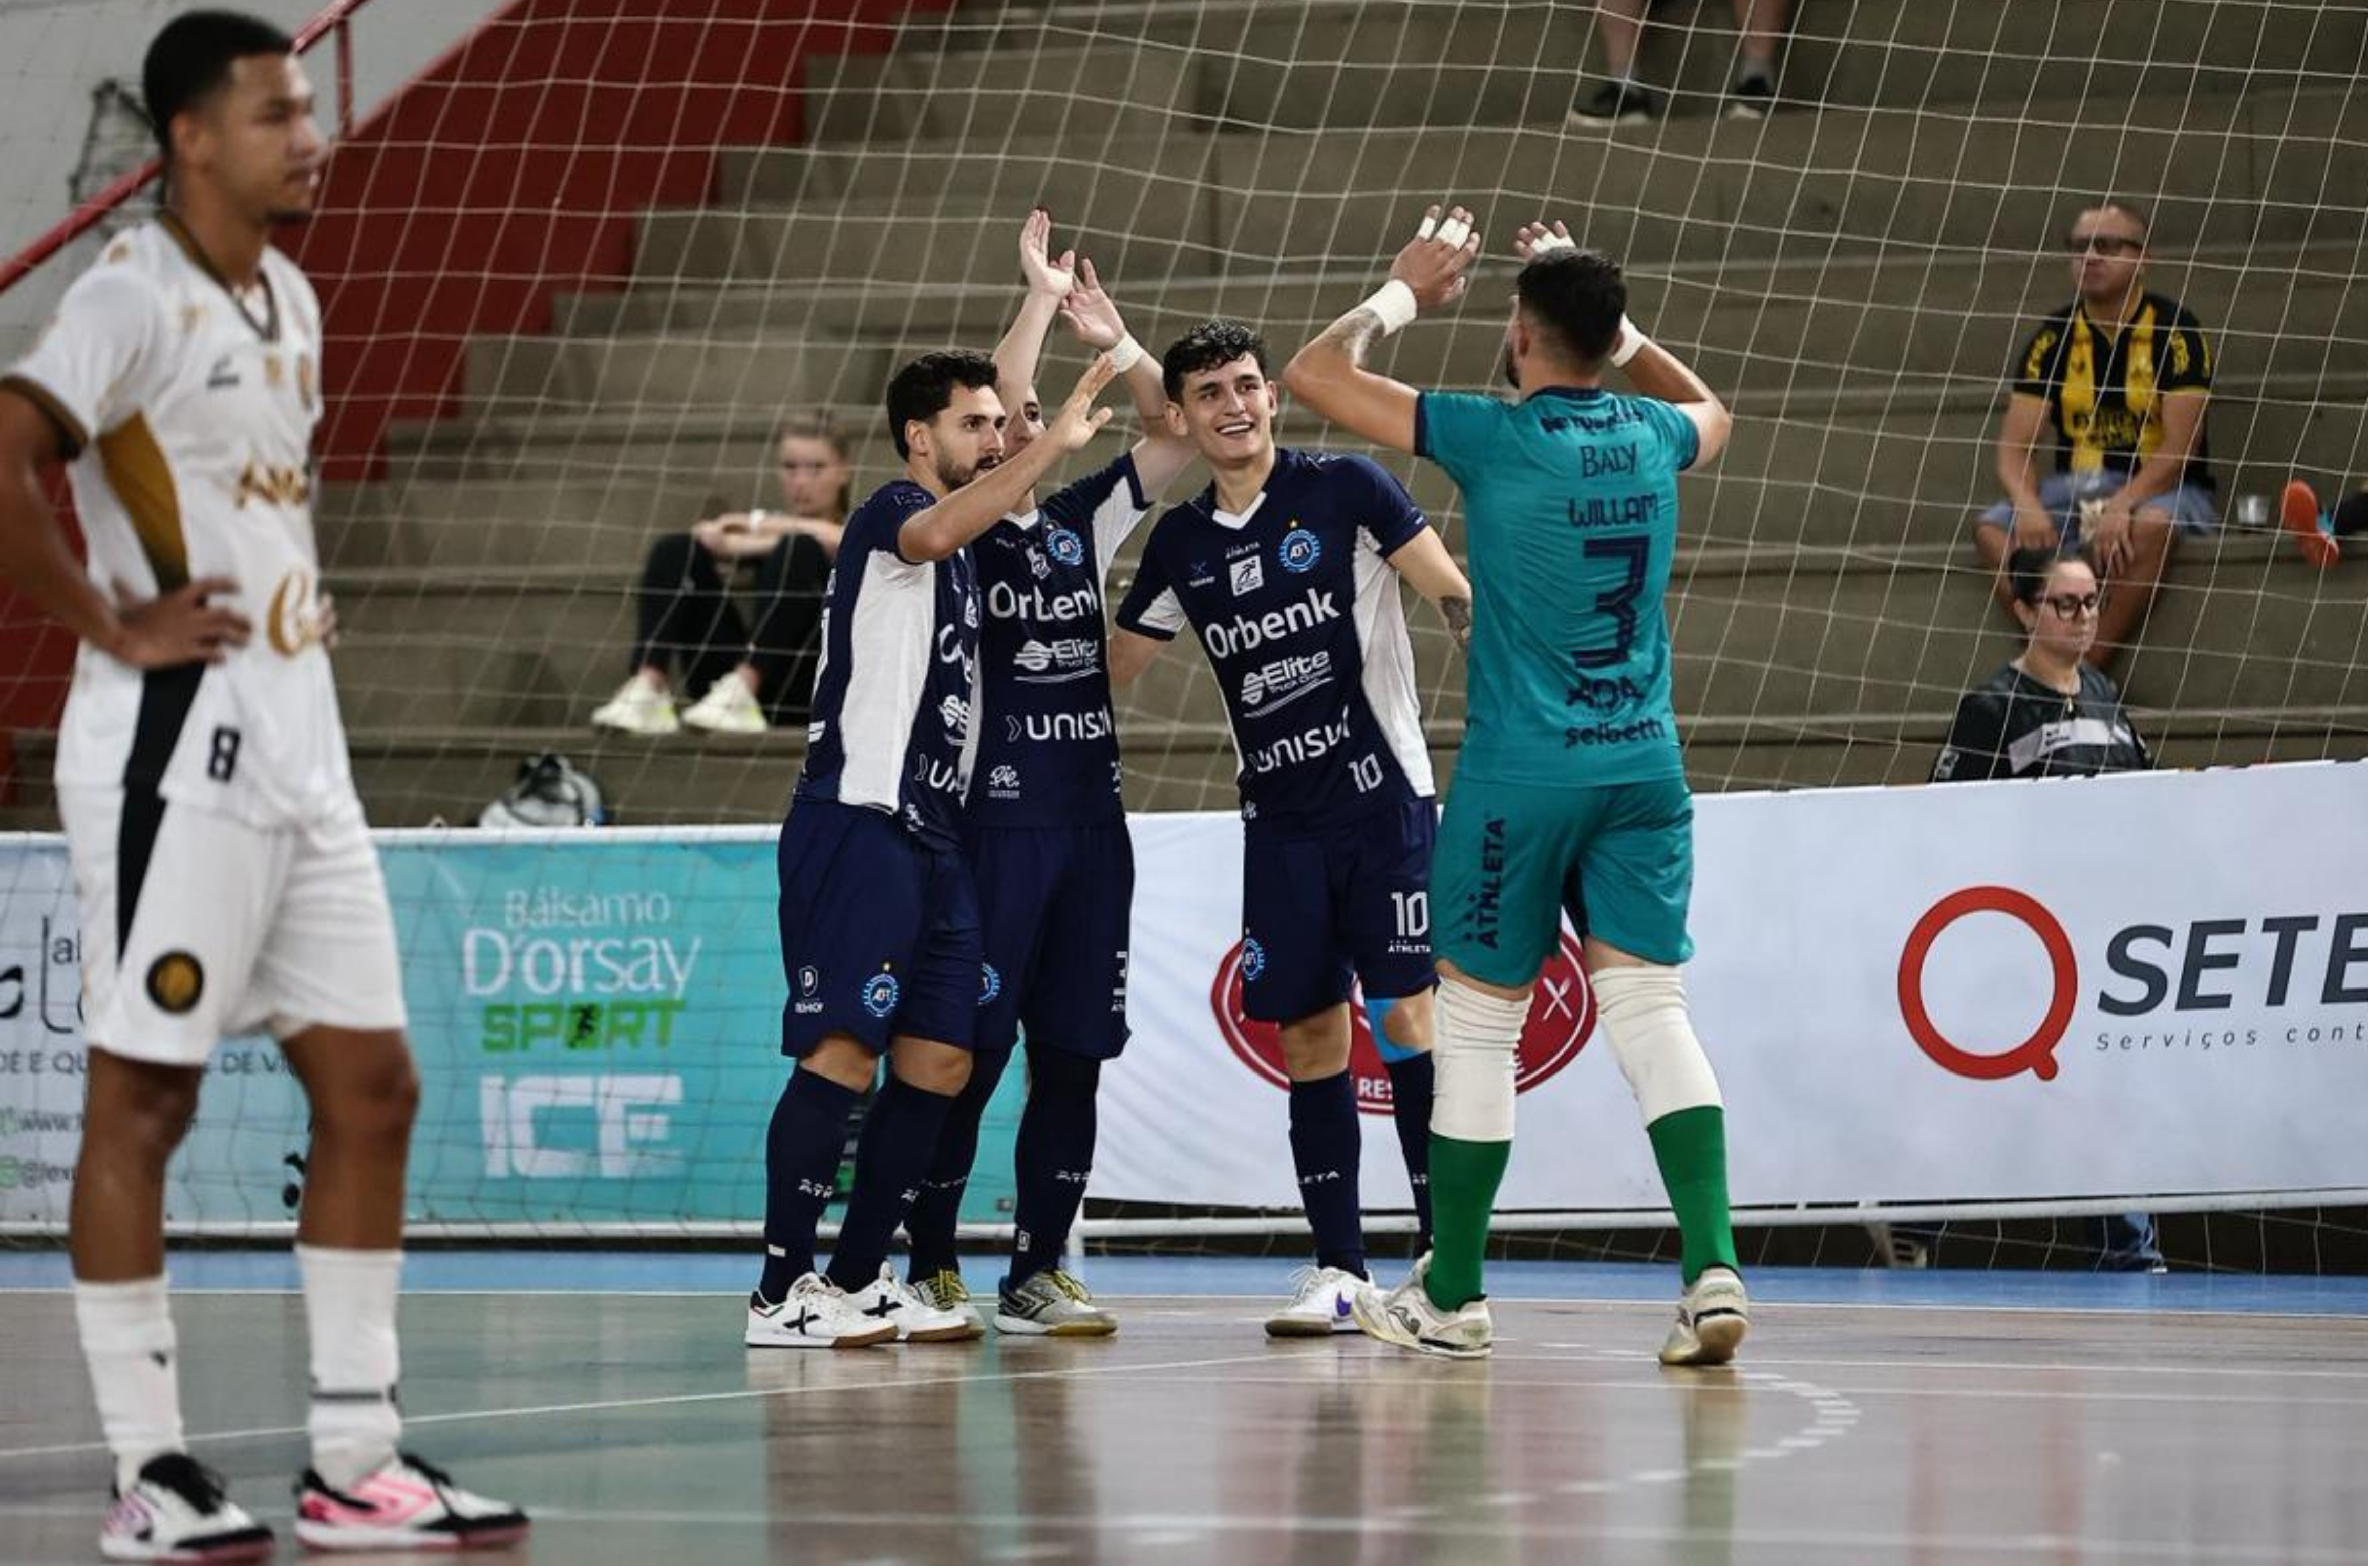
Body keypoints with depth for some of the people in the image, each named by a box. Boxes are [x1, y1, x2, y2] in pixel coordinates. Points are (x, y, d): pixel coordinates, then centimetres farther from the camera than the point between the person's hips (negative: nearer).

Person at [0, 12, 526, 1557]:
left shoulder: (289, 300, 15)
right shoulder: (135, 298, -11)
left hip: (302, 741, 9)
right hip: (180, 745, -9)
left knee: (370, 1082, 7)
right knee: (143, 1097, -2)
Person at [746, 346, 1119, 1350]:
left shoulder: (967, 554, 20)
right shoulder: (892, 512, -7)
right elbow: (940, 532, -28)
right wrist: (1055, 443, -32)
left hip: (932, 835, 10)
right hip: (857, 825, -10)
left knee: (939, 1061, 6)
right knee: (844, 1051, -14)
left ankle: (859, 1280, 13)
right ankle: (782, 1294, -14)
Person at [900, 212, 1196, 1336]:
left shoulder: (1081, 519, 15)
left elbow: (1179, 435, 12)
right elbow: (988, 407, -16)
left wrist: (1115, 344, 2)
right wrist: (1042, 298, -9)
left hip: (1091, 814, 6)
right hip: (996, 813, -6)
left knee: (1073, 1056, 5)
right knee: (968, 1053, -6)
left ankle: (1037, 1273, 11)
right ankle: (930, 1270, 1)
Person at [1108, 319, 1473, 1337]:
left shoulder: (1345, 489, -4)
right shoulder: (1180, 544, 9)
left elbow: (1457, 597, -6)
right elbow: (1106, 671, 21)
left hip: (1384, 802, -4)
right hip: (1280, 822, 5)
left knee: (1405, 1017, -9)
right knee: (1309, 1038, 3)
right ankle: (1338, 1268, 8)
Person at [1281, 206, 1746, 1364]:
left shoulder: (1495, 438, -11)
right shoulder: (1651, 437, 5)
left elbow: (1313, 374, -3)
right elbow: (1709, 409, 33)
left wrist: (1405, 292, 11)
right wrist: (1606, 314, 31)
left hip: (1520, 777, -5)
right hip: (1645, 767, 5)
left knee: (1476, 1026, 7)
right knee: (1651, 1014, 1)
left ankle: (1452, 1299, 16)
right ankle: (1713, 1272, -14)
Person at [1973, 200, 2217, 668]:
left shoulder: (2176, 331, -6)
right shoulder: (2054, 338, 5)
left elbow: (2180, 446, -13)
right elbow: (2015, 445, 0)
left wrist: (2122, 507, -28)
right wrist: (2029, 507, -22)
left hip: (2156, 489, -4)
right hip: (2075, 488, 4)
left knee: (2151, 525, -39)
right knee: (1993, 530, -24)